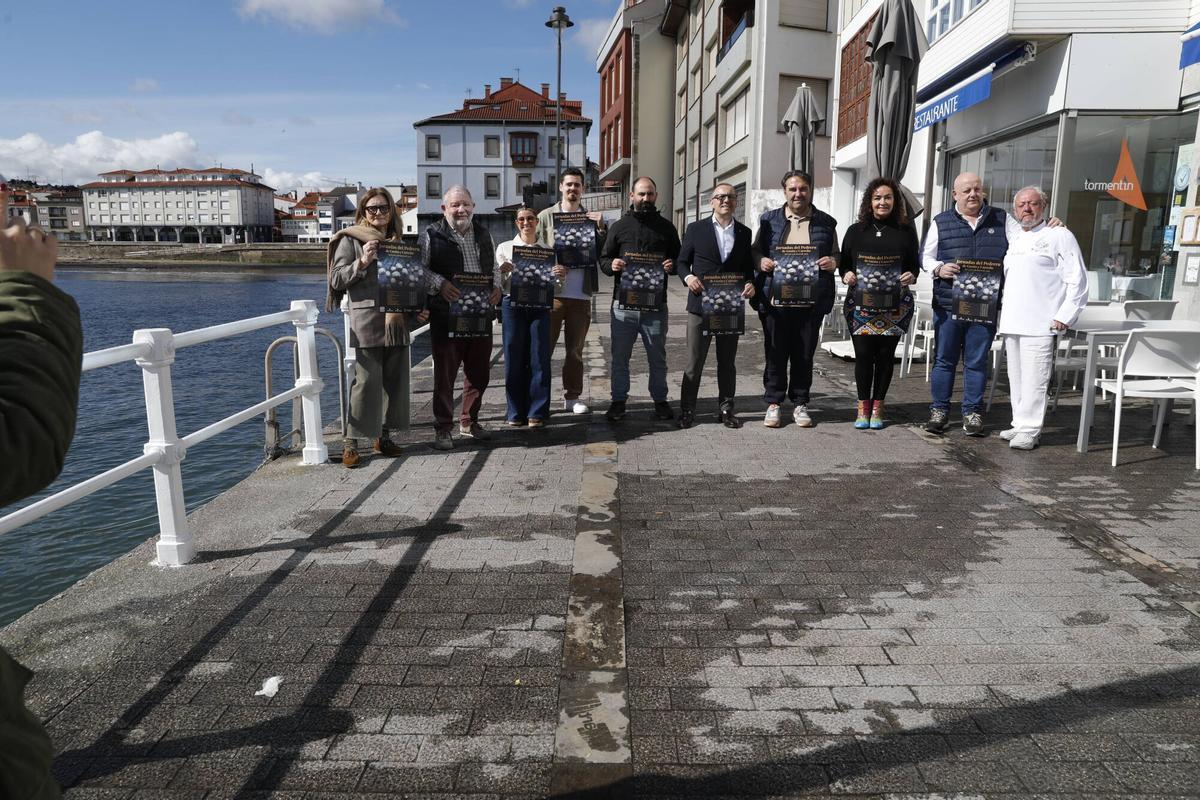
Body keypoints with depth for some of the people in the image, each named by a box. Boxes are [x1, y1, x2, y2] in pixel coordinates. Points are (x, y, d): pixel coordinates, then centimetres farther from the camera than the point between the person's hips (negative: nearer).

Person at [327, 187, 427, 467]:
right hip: (367, 320, -5)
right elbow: (337, 279, -2)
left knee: (395, 379, 6)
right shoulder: (351, 239, 3)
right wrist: (362, 262, -15)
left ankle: (384, 435, 17)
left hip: (397, 320, 5)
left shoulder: (397, 242, 18)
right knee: (367, 380, -10)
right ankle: (351, 441, -1)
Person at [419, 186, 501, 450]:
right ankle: (443, 429, 12)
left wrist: (497, 286, 2)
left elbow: (494, 267, 21)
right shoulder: (431, 235, -3)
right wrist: (440, 284, -20)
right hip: (446, 316, -5)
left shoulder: (483, 234, 14)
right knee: (445, 372, 1)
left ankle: (470, 421, 29)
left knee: (479, 371, 12)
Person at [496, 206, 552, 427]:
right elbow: (499, 284, 8)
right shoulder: (505, 248, 12)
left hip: (539, 305, 0)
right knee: (514, 359, 0)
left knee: (539, 357, -2)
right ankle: (516, 411, 10)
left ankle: (537, 412, 5)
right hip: (513, 304, 0)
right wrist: (503, 271, -12)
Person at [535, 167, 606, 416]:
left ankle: (572, 397, 18)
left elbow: (602, 253, 5)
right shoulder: (546, 216, 6)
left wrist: (601, 227, -8)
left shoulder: (592, 218, 11)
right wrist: (550, 269, -13)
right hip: (551, 292, -2)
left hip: (581, 295, 2)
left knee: (575, 350, 9)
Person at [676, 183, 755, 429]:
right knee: (694, 361, 0)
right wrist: (688, 277, -13)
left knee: (728, 362, 10)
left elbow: (748, 267, 14)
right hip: (701, 304, -2)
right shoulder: (696, 229, 5)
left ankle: (726, 408, 20)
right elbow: (682, 261, 7)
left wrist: (750, 283, -6)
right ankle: (687, 410, 9)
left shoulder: (744, 233, 11)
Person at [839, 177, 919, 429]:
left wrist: (911, 276, -10)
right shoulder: (856, 231, 9)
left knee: (886, 354, 4)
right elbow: (843, 263, 12)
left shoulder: (906, 231, 9)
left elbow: (914, 265, 12)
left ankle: (878, 407, 16)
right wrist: (846, 274, -9)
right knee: (863, 353, -2)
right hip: (861, 302, 0)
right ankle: (863, 406, 11)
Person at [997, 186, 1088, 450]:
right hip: (1011, 323, 7)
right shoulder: (1013, 240, 20)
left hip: (1040, 326, -7)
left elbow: (1077, 279, -4)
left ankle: (1030, 430, -2)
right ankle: (1019, 424, 20)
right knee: (1016, 378, 11)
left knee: (1034, 379, -8)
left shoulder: (1059, 236, 0)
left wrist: (1064, 316, -11)